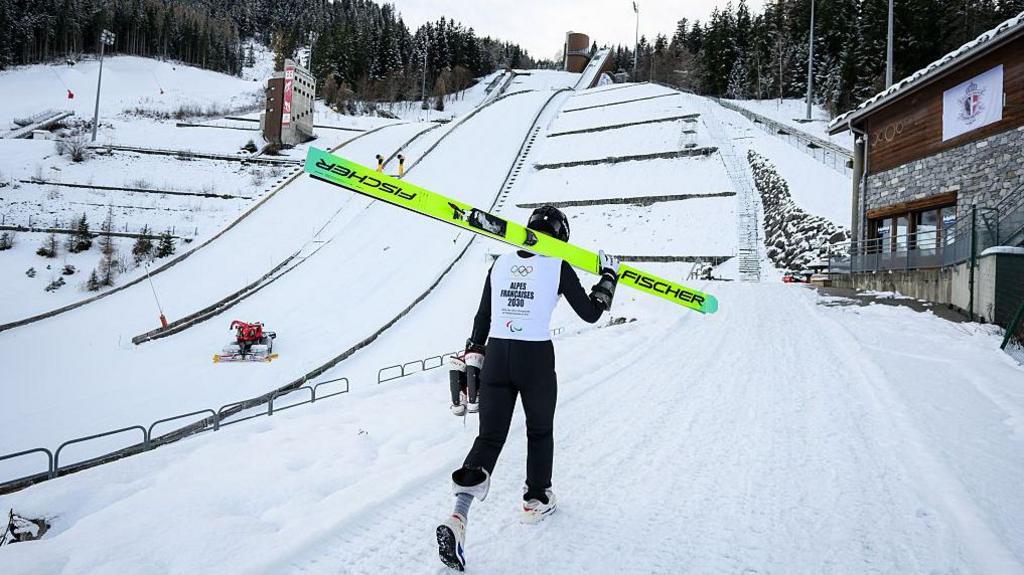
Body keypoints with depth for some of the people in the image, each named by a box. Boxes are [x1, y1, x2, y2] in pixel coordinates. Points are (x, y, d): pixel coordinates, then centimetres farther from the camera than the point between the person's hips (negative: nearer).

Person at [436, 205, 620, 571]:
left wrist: (473, 354, 20)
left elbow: (482, 317, 11)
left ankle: (458, 517, -9)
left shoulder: (500, 263, 7)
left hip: (496, 356, 3)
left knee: (489, 436, 7)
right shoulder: (558, 266, -4)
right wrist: (608, 276, 15)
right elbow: (589, 313, 2)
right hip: (537, 358, -3)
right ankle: (536, 500, 34)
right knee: (540, 431, 22)